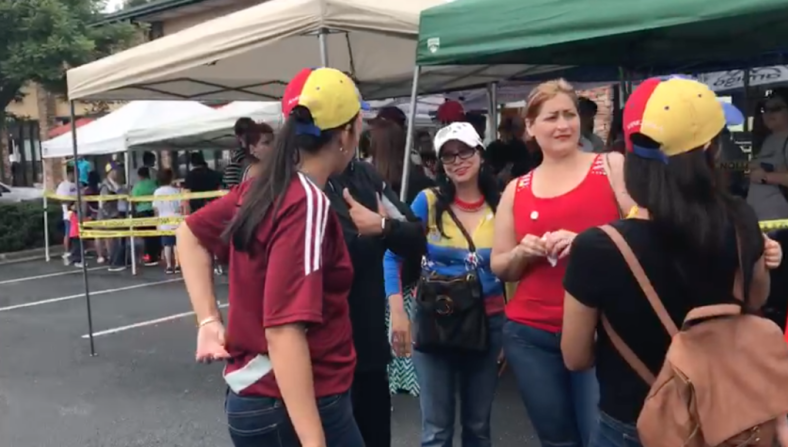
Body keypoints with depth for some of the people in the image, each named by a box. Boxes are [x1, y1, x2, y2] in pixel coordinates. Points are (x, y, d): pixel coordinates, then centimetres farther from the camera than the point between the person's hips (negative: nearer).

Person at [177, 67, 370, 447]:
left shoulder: (265, 187, 3)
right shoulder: (308, 203, -21)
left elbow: (190, 233, 16)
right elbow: (283, 329, -28)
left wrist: (209, 321, 11)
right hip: (292, 406, -8)